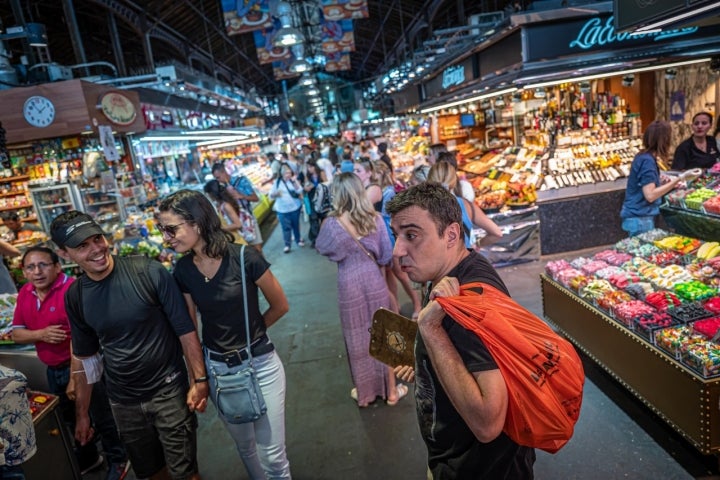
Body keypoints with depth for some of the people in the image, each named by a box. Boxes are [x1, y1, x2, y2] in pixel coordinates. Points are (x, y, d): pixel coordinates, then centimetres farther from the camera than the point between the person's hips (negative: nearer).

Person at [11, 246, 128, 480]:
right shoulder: (24, 294, 2)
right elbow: (16, 334, 5)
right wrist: (41, 334, -16)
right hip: (53, 371, 7)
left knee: (102, 419, 7)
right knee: (73, 419, 25)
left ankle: (118, 461, 29)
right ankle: (88, 458, 47)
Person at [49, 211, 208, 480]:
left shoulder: (149, 273, -17)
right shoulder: (74, 297, -3)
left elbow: (185, 329, -12)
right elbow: (83, 357, 9)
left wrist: (199, 380, -13)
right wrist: (81, 413, 13)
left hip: (169, 391, -4)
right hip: (123, 403, 4)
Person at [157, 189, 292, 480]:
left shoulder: (245, 259, -19)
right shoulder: (182, 271, -7)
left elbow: (280, 306, -5)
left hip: (260, 364, -3)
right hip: (217, 368, 4)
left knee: (272, 454, 6)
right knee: (245, 446, 22)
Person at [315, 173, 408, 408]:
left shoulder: (332, 223, -15)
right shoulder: (375, 218, -8)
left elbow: (321, 248, 4)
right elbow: (386, 256, -4)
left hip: (350, 286, -2)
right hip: (375, 281, 2)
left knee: (357, 339, 14)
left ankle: (364, 393, 31)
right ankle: (390, 391, 31)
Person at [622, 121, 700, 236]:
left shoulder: (644, 157, 9)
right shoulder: (647, 161, -17)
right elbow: (650, 195, -23)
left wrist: (660, 181, 4)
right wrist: (680, 178, -20)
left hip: (639, 216, 9)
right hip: (640, 218, -9)